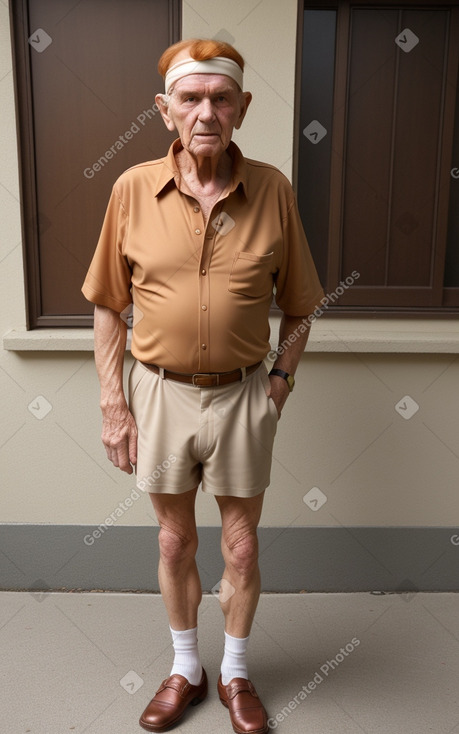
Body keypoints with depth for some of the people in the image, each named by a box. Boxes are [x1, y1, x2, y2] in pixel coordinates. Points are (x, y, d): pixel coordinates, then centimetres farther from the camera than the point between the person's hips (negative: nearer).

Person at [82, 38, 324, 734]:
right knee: (175, 541, 17)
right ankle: (186, 669, 42)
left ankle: (236, 673, 41)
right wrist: (113, 405, -2)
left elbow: (297, 307, 3)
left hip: (242, 395, 0)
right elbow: (109, 307, 0)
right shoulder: (133, 189, -5)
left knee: (241, 548, 13)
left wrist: (280, 381, -5)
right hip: (160, 391, 1)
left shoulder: (273, 190, -6)